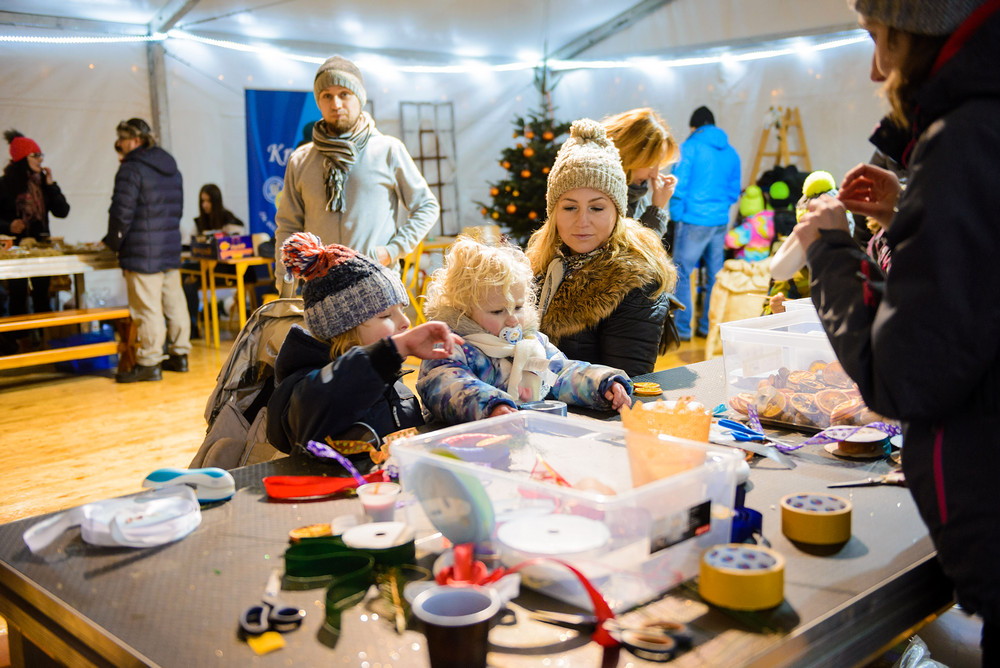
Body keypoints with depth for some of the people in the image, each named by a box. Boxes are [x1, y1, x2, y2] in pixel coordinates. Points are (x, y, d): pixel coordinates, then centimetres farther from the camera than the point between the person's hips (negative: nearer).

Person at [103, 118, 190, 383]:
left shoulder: (131, 169, -11)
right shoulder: (171, 167, 15)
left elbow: (122, 212, -14)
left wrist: (113, 242, -1)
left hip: (141, 252, -8)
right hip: (171, 248, 8)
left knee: (147, 308, -5)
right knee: (174, 301, 12)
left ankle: (148, 363, -2)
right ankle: (179, 354, 19)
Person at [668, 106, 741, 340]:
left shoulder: (690, 147, -5)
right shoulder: (731, 152, 11)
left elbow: (678, 186, -9)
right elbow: (734, 191, 14)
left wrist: (676, 214, 1)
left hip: (693, 221, -6)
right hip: (720, 222, 6)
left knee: (682, 273, 1)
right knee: (715, 275, 12)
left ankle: (682, 328, 0)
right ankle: (709, 326, 19)